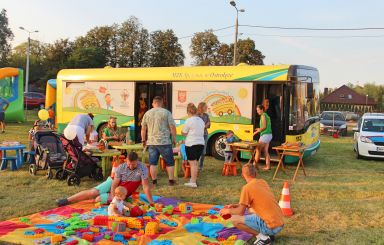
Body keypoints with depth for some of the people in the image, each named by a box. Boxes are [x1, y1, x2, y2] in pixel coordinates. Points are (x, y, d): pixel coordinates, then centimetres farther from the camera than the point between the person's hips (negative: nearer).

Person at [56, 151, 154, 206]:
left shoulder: (142, 169, -27)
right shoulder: (121, 167, -21)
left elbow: (146, 186, -29)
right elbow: (115, 184, -19)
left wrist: (151, 202, -33)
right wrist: (113, 198, -27)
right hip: (113, 183, 1)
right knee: (93, 191, -14)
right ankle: (67, 200, -2)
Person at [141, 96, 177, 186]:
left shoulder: (147, 113, 7)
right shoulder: (166, 112, -3)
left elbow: (143, 128, 10)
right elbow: (172, 127, -6)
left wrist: (143, 140, 19)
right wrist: (174, 139, 4)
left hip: (151, 142, 3)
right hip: (164, 142, -3)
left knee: (153, 163, 7)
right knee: (169, 162, 8)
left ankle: (154, 181, 9)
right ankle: (171, 180, 9)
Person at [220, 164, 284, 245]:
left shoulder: (247, 188, -11)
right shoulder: (263, 182, 11)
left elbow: (240, 212, -3)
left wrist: (228, 211, 14)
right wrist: (235, 205, 24)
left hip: (271, 226, -8)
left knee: (234, 219, -6)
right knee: (250, 209, 29)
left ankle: (263, 237, -4)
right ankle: (267, 234, 14)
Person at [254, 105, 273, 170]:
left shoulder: (263, 115, -10)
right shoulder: (266, 115, 17)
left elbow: (264, 126, -16)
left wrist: (257, 131, -8)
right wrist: (260, 129, 20)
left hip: (265, 135, -9)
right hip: (269, 135, 9)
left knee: (258, 149, -3)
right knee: (265, 151, 9)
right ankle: (268, 166, 9)